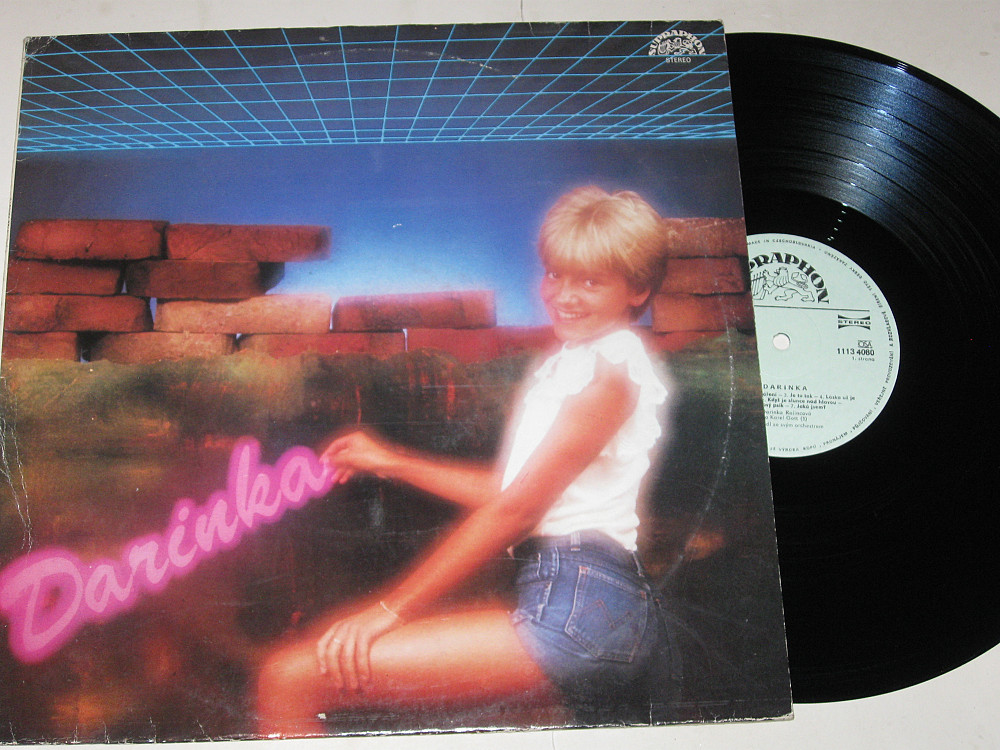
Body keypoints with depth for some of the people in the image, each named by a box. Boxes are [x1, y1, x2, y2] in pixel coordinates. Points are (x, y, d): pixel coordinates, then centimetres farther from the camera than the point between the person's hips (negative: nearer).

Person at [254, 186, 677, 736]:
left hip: (581, 605, -10)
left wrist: (390, 608, -12)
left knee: (289, 679, -16)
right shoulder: (566, 365, 23)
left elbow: (517, 507, -13)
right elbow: (504, 488, 23)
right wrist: (392, 462, 25)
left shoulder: (610, 371, -7)